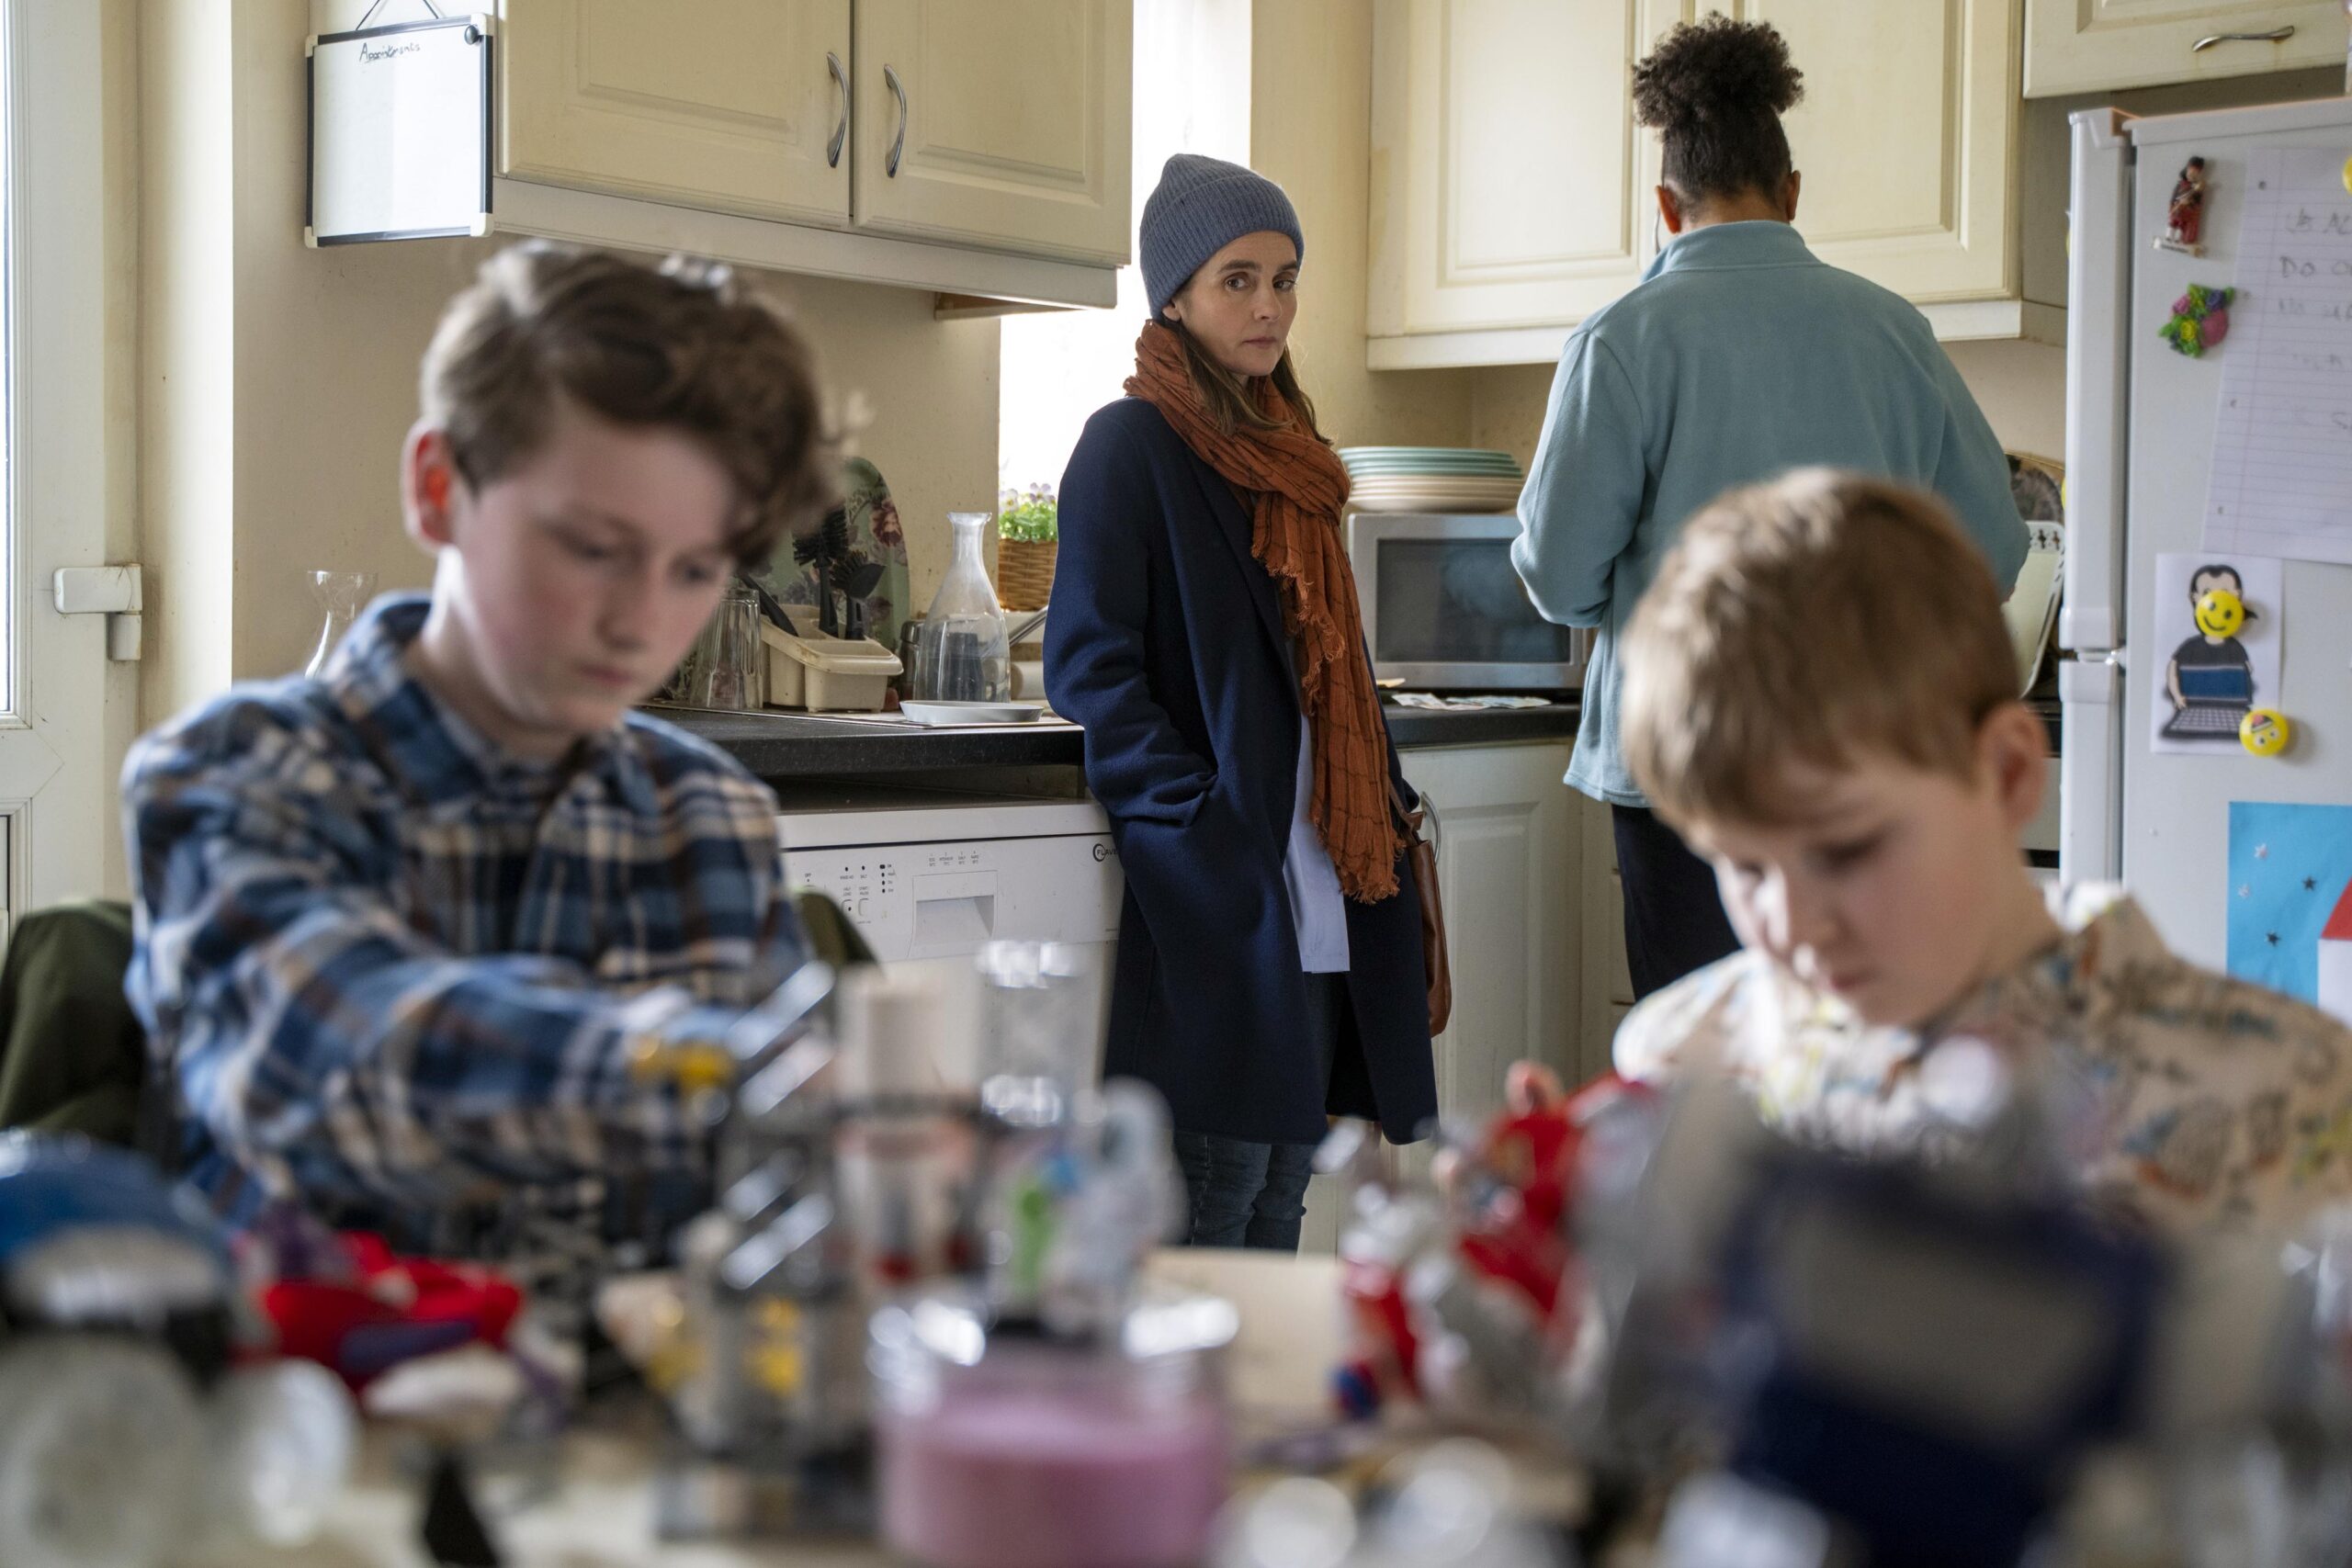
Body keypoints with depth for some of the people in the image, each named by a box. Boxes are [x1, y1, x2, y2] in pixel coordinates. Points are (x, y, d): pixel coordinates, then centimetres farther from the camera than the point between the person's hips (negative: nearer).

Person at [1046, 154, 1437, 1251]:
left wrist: (1386, 804, 12)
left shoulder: (1288, 449, 18)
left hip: (1321, 878, 8)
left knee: (1286, 1178, 11)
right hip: (1216, 891, -8)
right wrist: (1200, 822, -19)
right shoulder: (1130, 444, -6)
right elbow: (1087, 666, -13)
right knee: (1219, 1177, -5)